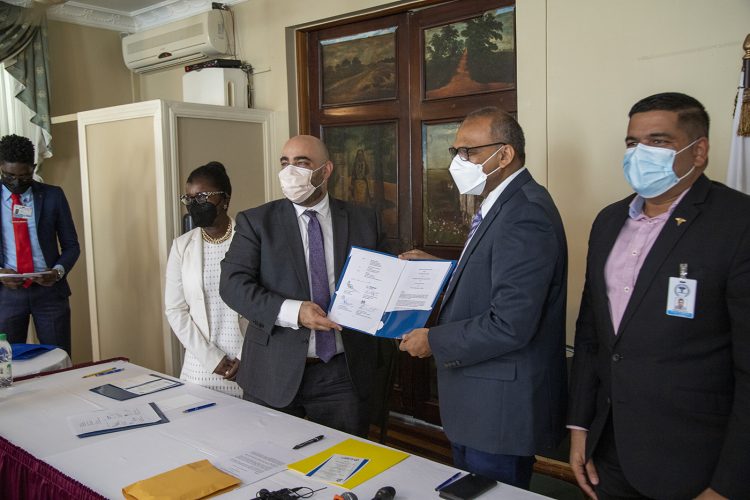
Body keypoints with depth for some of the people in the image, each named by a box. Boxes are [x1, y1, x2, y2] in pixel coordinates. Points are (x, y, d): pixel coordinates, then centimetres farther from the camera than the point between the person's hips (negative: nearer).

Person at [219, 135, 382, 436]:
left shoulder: (362, 220, 6)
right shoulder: (256, 221, 0)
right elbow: (233, 283, -10)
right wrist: (292, 311, -22)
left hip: (343, 371, 1)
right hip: (274, 373, -1)